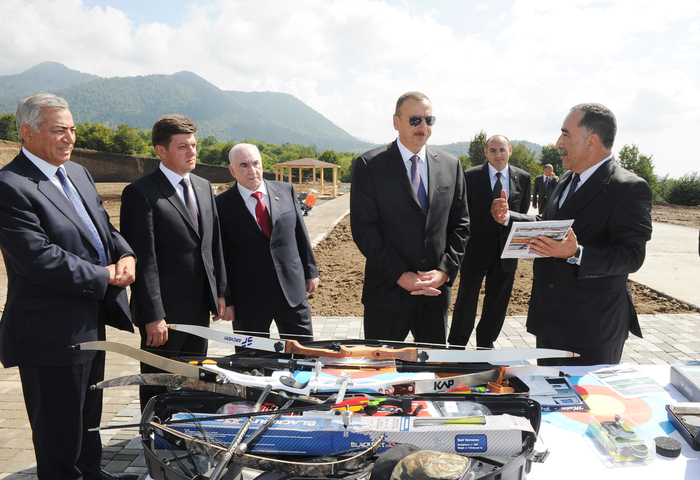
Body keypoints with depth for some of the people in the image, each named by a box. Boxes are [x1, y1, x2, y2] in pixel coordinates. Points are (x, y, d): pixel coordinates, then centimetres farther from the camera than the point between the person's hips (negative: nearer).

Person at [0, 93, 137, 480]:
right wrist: (104, 277, -17)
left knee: (89, 413, 26)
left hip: (91, 322, 9)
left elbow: (103, 226, 15)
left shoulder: (77, 173, 11)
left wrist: (125, 255, -6)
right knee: (59, 429, 9)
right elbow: (39, 259, -25)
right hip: (52, 331, -9)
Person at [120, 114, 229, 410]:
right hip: (165, 313, -7)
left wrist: (220, 292, 10)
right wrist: (153, 316, -18)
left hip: (201, 308, 7)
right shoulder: (140, 193, -12)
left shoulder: (204, 187, 11)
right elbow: (143, 260, -16)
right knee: (159, 389, 8)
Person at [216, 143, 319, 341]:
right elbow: (220, 257, -4)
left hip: (293, 291, 3)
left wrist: (311, 271, 10)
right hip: (249, 300, -2)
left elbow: (301, 234, 10)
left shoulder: (286, 191, 4)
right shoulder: (222, 205, -6)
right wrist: (225, 300, -4)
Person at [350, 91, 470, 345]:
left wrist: (445, 271, -6)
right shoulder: (369, 165, -4)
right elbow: (364, 228, -9)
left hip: (436, 290, 4)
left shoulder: (451, 165, 8)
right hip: (388, 291, -3)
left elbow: (460, 225, 8)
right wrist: (400, 275, -14)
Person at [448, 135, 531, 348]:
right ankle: (456, 345, 19)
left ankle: (485, 343, 31)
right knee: (466, 298, 4)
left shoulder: (523, 178, 4)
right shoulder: (471, 176, -4)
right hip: (476, 248, -3)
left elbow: (523, 213, 13)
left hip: (507, 249, 3)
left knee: (497, 301, 13)